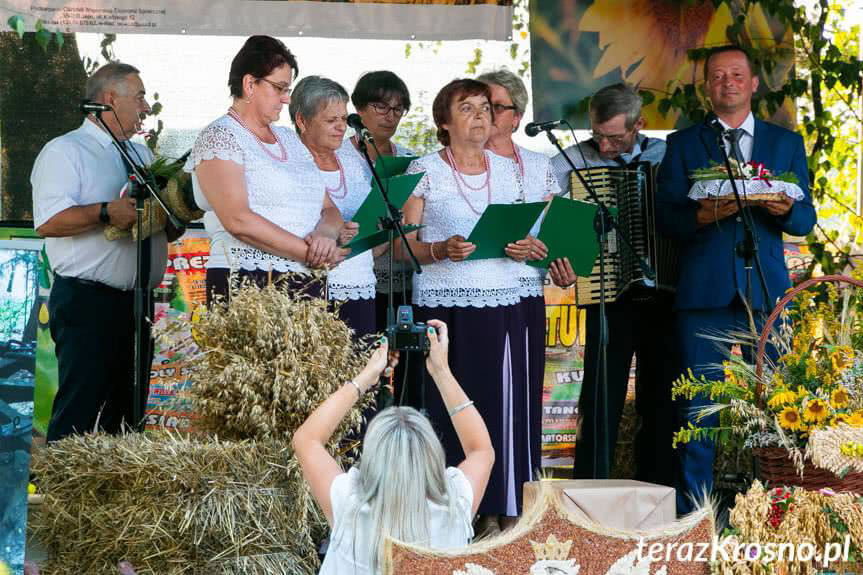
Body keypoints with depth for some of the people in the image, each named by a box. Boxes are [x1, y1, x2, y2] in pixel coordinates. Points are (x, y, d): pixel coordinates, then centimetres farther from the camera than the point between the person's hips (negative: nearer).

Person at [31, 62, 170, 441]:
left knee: (129, 410, 12)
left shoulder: (141, 153, 19)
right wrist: (106, 212, -27)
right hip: (88, 302, -8)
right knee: (78, 414, -10)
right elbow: (48, 222, -18)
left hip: (136, 301, 8)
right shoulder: (65, 151, -5)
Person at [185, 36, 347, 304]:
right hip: (247, 287, -6)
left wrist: (325, 235, -7)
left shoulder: (290, 140, 21)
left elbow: (330, 211, 17)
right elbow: (239, 221, -15)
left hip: (308, 288, 6)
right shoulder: (219, 137, -2)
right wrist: (308, 252, -14)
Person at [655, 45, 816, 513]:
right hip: (704, 292, -1)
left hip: (765, 291, 1)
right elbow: (666, 218, 3)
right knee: (699, 408, -3)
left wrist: (785, 210, -13)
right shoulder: (683, 144, 12)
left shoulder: (786, 143, 15)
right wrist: (702, 215, -17)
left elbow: (806, 220, 9)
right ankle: (692, 514, 3)